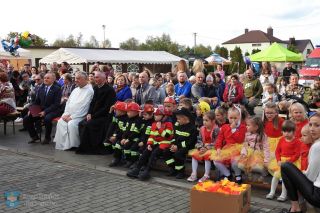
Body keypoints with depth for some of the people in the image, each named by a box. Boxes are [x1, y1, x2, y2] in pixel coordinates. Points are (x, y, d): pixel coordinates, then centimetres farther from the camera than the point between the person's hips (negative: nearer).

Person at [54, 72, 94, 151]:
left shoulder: (89, 91, -9)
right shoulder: (75, 90, 18)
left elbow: (83, 107, -16)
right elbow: (68, 102, 19)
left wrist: (72, 117, -16)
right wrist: (66, 114, 1)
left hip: (80, 116, -7)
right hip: (69, 115, 7)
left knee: (71, 124, -30)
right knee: (60, 122, -16)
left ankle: (72, 145, -15)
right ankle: (61, 144, -12)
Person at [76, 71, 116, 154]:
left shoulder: (110, 90, -11)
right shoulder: (96, 88, 13)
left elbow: (107, 107, -16)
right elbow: (93, 102, 16)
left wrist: (94, 115, -18)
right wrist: (89, 113, -2)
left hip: (104, 116, -7)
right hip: (94, 115, 7)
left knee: (88, 124, -25)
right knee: (81, 123, -14)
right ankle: (84, 146, -6)